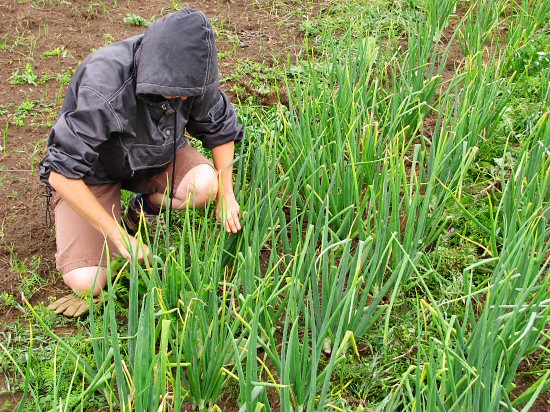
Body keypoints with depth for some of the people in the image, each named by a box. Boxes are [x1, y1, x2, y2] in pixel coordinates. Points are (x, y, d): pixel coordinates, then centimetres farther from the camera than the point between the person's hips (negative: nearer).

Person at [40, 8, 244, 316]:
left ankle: (143, 206, 4)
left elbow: (221, 129, 0)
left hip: (153, 156, 5)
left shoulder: (188, 74, -20)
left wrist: (226, 194, -7)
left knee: (204, 185, -28)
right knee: (86, 281, -20)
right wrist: (120, 237, -32)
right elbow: (61, 174, -36)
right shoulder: (103, 90, -37)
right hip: (93, 172, -4)